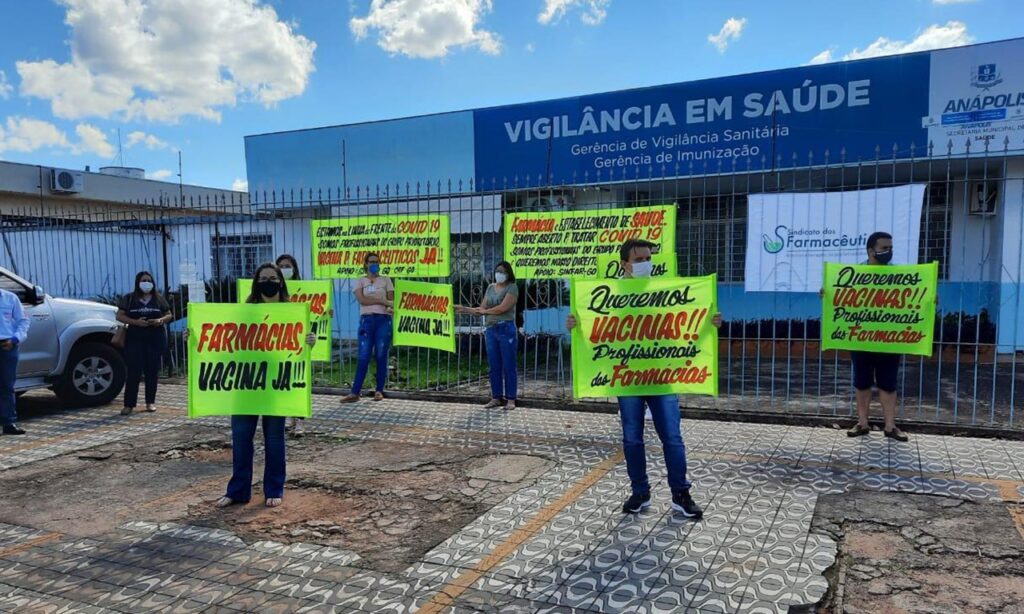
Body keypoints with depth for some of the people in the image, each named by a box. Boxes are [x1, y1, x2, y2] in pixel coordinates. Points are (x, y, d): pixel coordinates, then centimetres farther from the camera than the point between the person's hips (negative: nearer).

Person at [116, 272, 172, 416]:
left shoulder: (159, 298, 10)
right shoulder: (129, 298, 5)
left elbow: (169, 315, 12)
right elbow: (119, 316, 2)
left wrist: (161, 320, -10)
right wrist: (135, 321, -14)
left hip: (155, 339, 2)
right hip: (135, 339, -2)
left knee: (152, 371, 4)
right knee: (133, 371, -6)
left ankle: (150, 402, 13)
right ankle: (129, 404, -3)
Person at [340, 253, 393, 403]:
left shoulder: (386, 281, 12)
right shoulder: (360, 281, 10)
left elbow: (392, 301, 5)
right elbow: (362, 299, -6)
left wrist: (390, 307, -18)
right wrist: (383, 301, -11)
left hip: (384, 320, 0)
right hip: (366, 320, 0)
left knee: (381, 356, 0)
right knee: (363, 357, -5)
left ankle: (379, 391, 7)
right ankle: (355, 392, -4)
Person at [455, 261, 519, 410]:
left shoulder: (512, 288, -3)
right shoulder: (490, 288, 16)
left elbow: (502, 308, -14)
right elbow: (482, 309, 13)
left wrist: (485, 311, -2)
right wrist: (464, 309, 1)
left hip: (506, 329, -6)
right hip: (490, 330, 6)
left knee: (508, 366, -1)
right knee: (494, 366, 8)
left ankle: (510, 399, 5)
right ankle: (496, 397, 16)